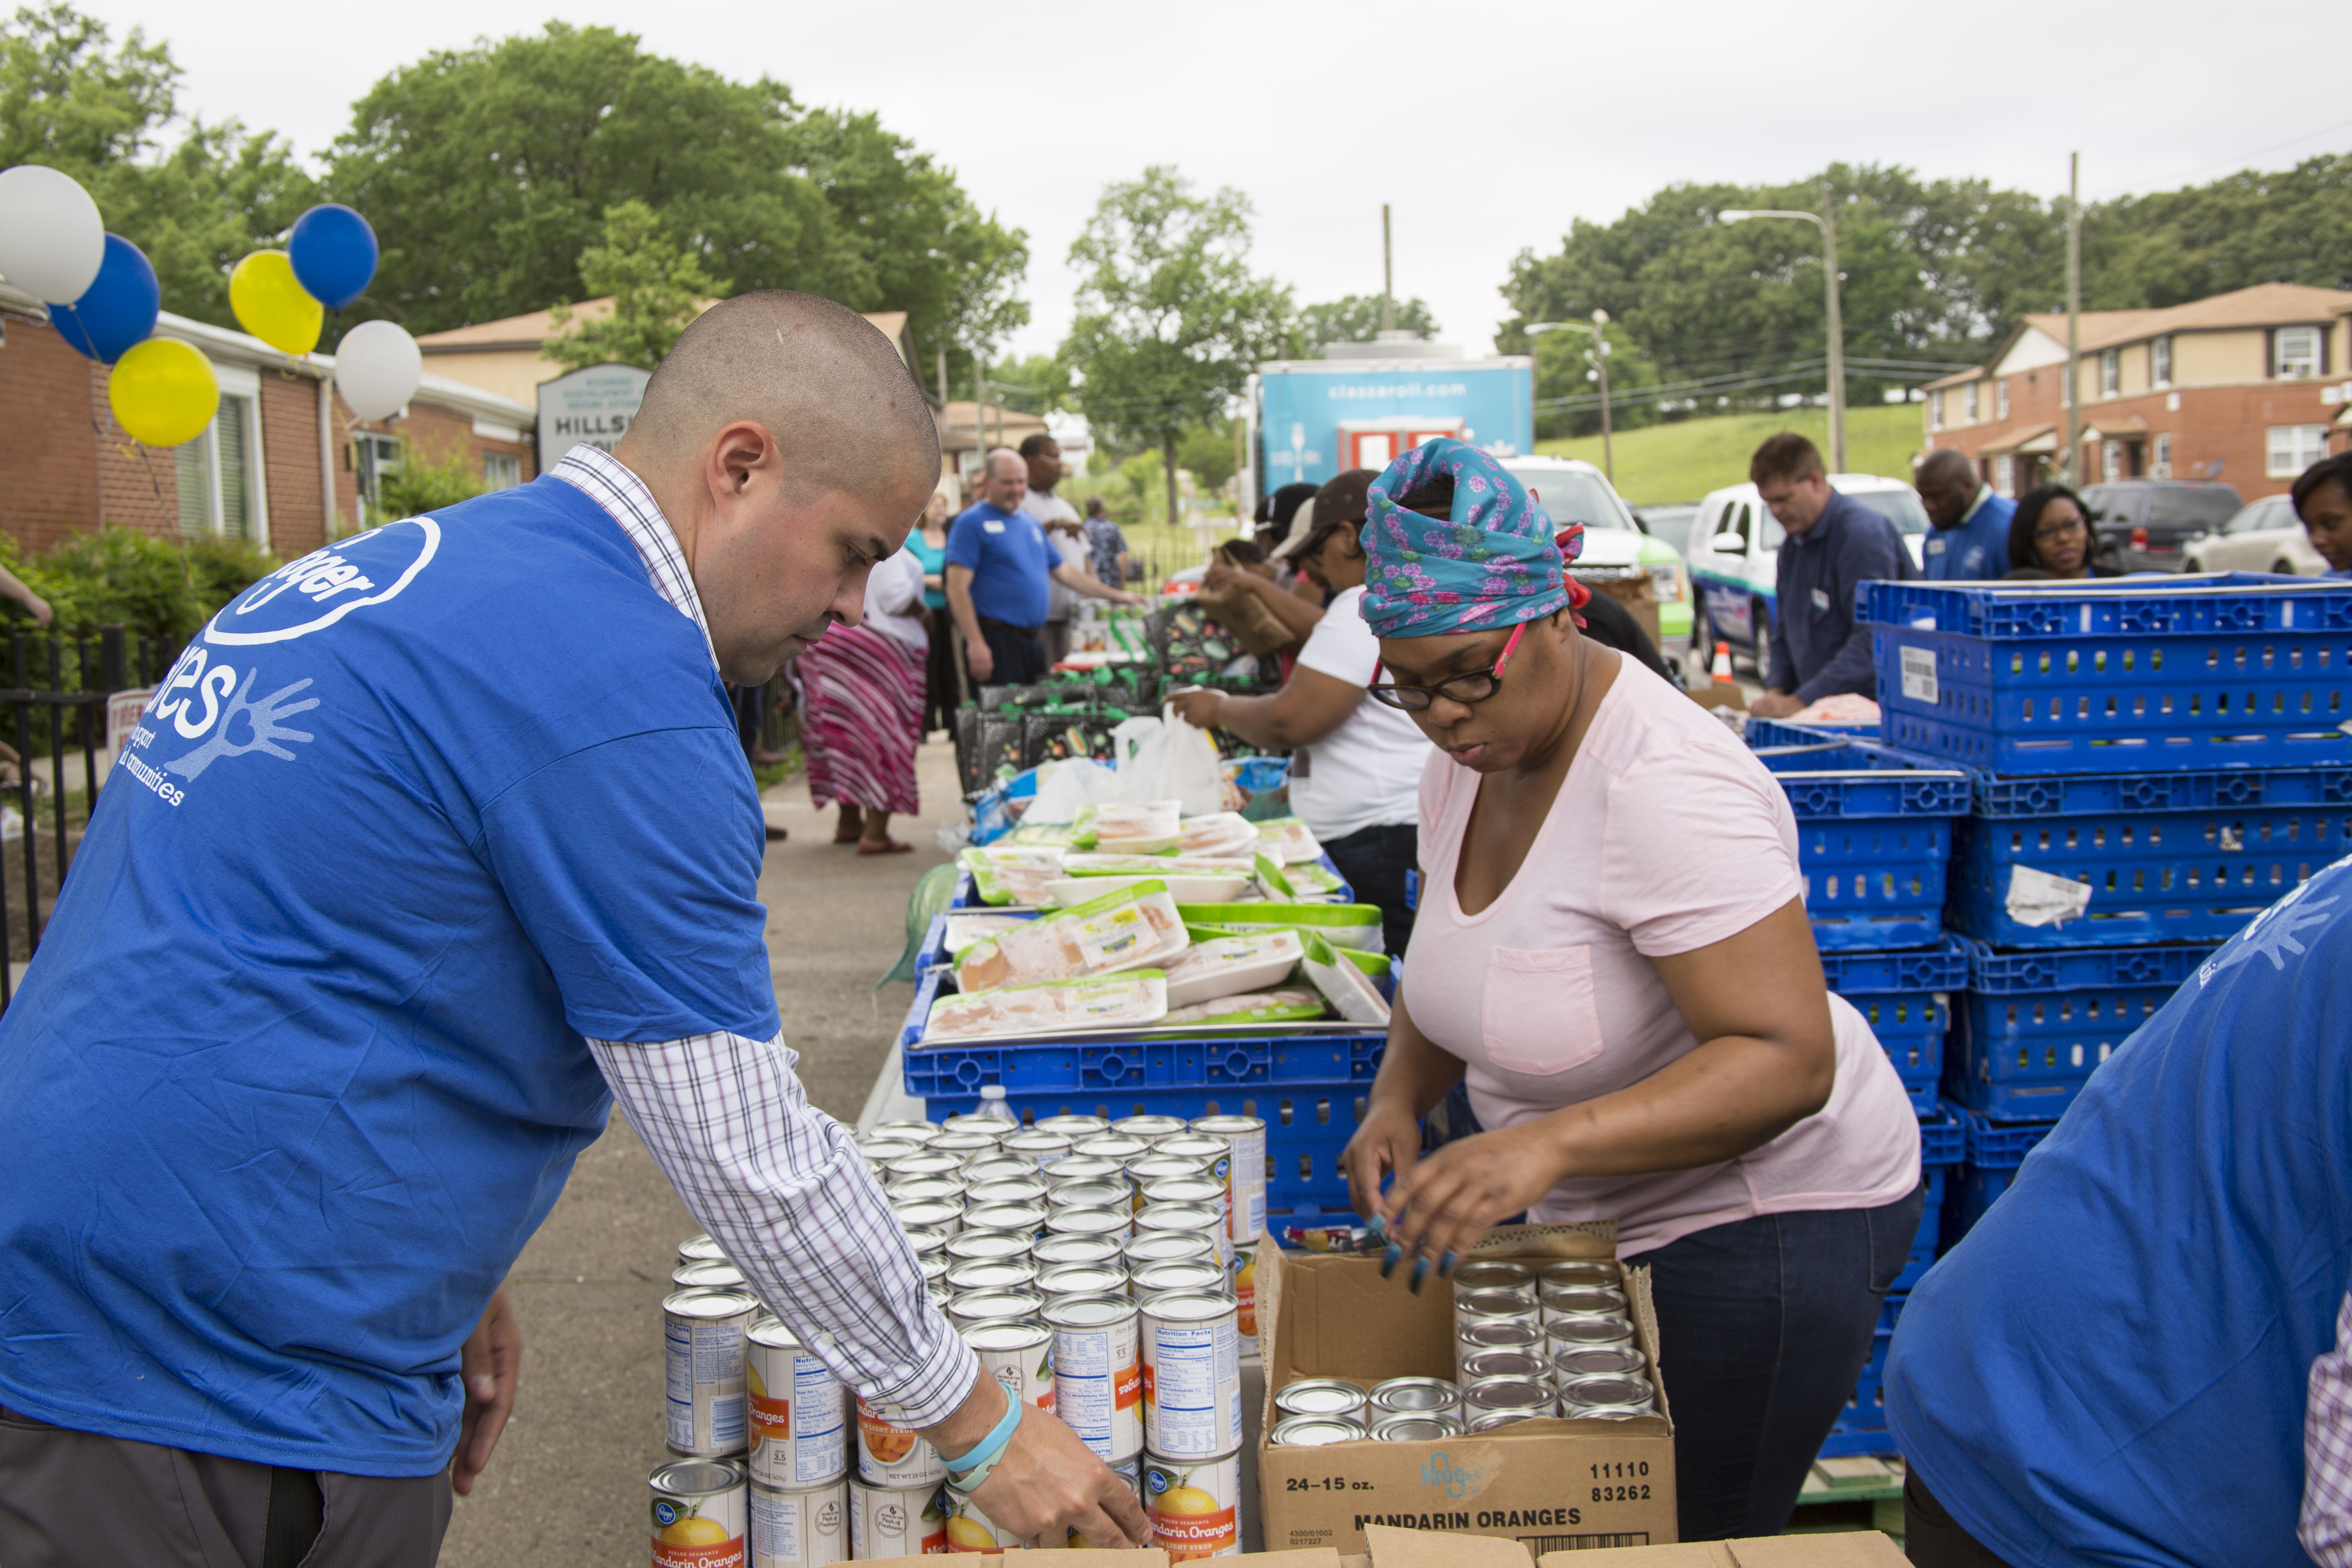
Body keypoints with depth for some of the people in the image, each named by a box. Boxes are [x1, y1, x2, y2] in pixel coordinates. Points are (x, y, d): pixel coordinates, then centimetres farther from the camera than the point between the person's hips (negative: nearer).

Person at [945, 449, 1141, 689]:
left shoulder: (1032, 524, 19)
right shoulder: (972, 523, -5)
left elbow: (1063, 571, 28)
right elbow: (957, 588, -12)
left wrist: (1114, 595, 26)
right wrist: (975, 644, -20)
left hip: (1035, 639, 8)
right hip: (997, 641, -8)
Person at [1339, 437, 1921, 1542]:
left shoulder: (1662, 787, -27)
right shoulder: (1471, 758, 1)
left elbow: (1787, 1061, -32)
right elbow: (1455, 964, 16)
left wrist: (1549, 1142, -43)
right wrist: (1398, 1098, -4)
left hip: (1758, 1218, -8)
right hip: (1603, 1211, 8)